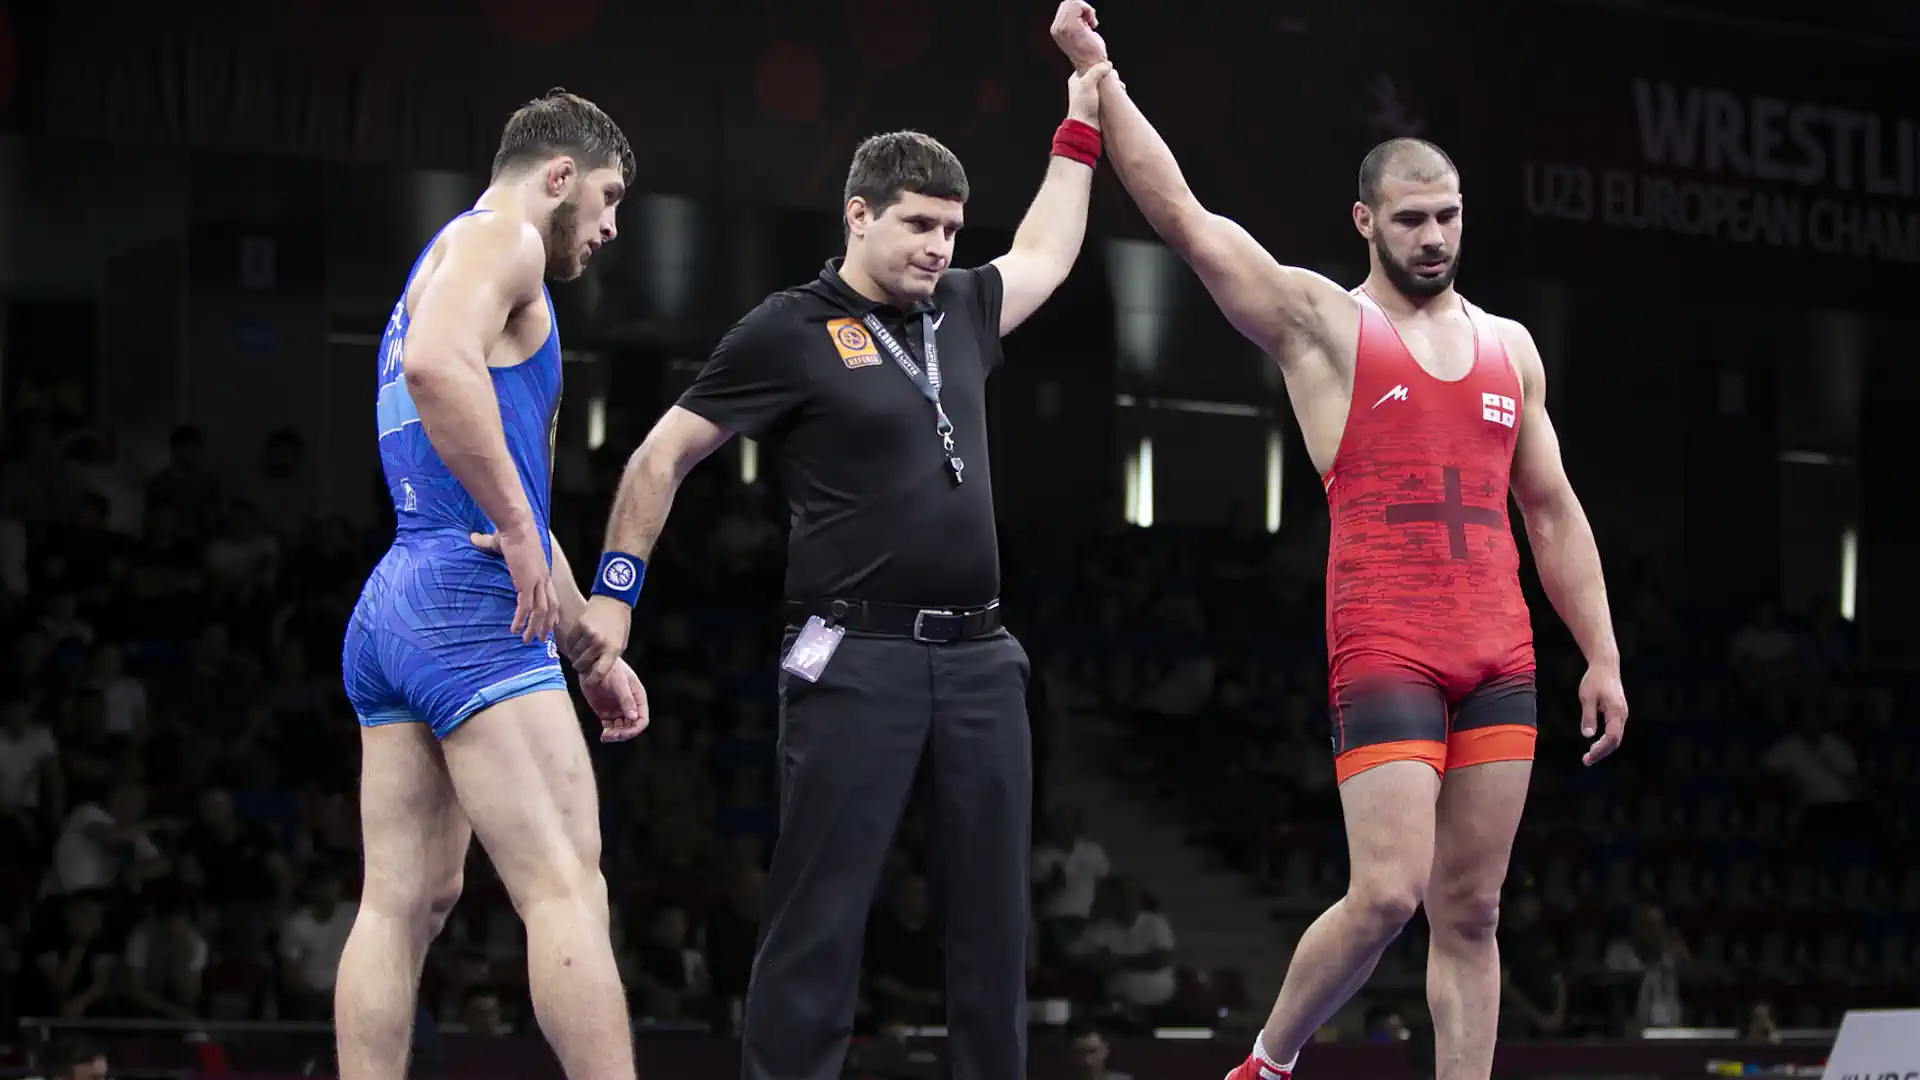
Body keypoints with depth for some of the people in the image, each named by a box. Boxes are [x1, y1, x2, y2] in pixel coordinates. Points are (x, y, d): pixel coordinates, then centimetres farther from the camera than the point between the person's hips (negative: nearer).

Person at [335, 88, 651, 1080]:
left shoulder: (445, 263, 29)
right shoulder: (499, 237, -2)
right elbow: (439, 364, -26)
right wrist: (516, 527, -19)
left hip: (388, 614, 10)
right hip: (469, 602, -10)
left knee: (404, 901, 5)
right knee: (567, 887, -13)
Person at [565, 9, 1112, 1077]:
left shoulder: (962, 312, 14)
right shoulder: (791, 333, -3)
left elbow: (1045, 253, 35)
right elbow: (663, 457, 2)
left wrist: (1083, 121, 35)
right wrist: (614, 595, -3)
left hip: (980, 658, 6)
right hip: (858, 659, -6)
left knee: (995, 916, 6)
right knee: (823, 915, -8)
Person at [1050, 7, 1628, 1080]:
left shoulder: (1509, 347, 18)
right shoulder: (1321, 323, 3)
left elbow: (1554, 514, 20)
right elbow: (1185, 218, -5)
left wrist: (1602, 656, 14)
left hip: (1501, 658, 5)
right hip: (1384, 654, -5)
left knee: (1472, 911, 4)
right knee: (1387, 893, -12)